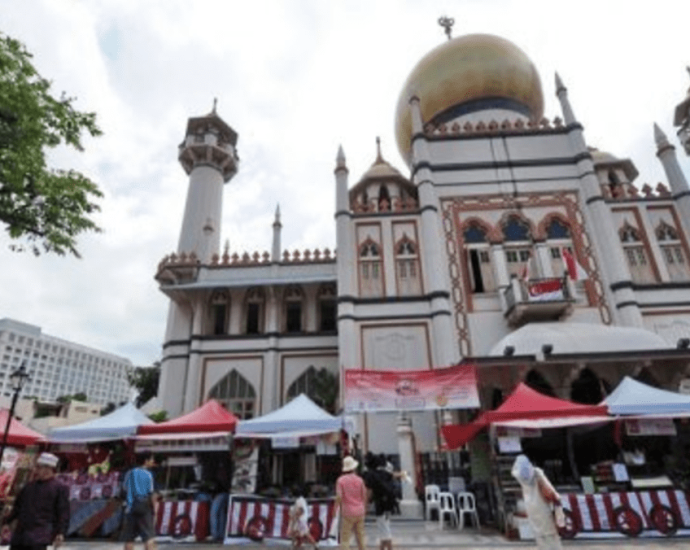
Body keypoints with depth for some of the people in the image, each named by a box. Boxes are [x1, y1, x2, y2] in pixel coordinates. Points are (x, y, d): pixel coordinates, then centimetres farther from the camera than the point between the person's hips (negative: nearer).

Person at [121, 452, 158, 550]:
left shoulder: (129, 473, 8)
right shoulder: (147, 474, -7)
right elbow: (151, 493, -9)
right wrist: (154, 506, 3)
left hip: (131, 506, 5)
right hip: (144, 505, -5)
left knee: (129, 538, 13)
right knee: (149, 536, -3)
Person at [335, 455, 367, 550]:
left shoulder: (340, 480, -9)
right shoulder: (359, 480, -1)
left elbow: (339, 497, -16)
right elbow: (364, 496, 5)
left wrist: (335, 508, -3)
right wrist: (364, 508, 19)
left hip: (348, 513, -3)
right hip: (360, 511, 4)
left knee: (345, 538, 1)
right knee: (360, 536, 17)